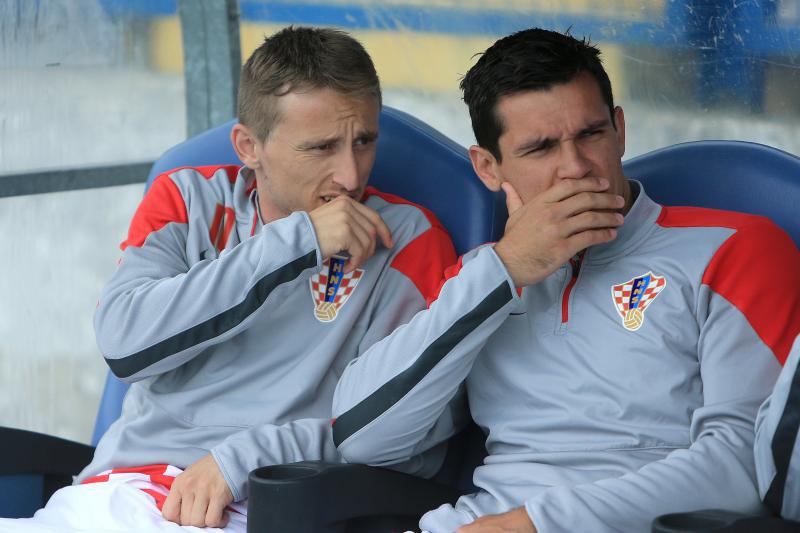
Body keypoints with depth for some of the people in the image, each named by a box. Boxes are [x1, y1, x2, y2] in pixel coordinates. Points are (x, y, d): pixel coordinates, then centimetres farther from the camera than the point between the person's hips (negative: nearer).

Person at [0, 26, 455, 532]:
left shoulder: (406, 239, 5)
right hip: (129, 487, 3)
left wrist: (239, 458, -13)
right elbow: (123, 340, -6)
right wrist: (296, 241, -9)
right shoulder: (188, 201, 13)